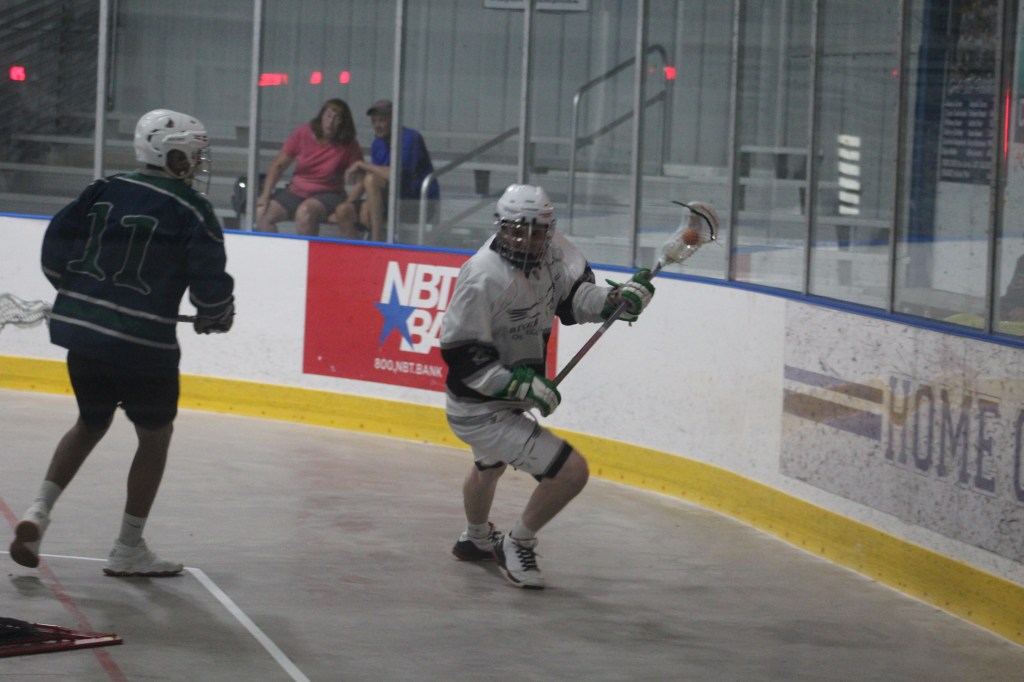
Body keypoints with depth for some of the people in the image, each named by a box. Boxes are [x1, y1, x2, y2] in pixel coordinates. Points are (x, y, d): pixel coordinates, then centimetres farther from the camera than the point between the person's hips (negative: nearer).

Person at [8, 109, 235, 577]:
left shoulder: (106, 191, 7)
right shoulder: (190, 210, -7)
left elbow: (57, 241, 6)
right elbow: (210, 280, -12)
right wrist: (216, 316, 10)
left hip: (81, 328, 6)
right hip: (142, 341, -6)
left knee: (91, 422, 25)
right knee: (155, 434, 12)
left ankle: (39, 511, 8)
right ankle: (128, 550, 12)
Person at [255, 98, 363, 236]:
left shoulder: (349, 146, -7)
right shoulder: (303, 133, -2)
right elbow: (278, 166, 3)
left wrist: (346, 207, -19)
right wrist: (265, 194, -7)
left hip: (328, 195, -3)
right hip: (295, 191, 4)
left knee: (305, 211, -37)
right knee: (261, 213, -19)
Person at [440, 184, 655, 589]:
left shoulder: (552, 250, -11)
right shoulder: (483, 279, -31)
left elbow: (572, 295, 4)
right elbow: (461, 358, -28)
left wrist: (616, 299, -15)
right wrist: (521, 384, -35)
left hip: (507, 399, 10)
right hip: (478, 411, -10)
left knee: (490, 465, 37)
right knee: (571, 471, -17)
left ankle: (476, 539, 67)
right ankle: (517, 546, 6)